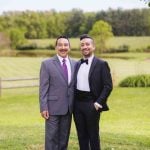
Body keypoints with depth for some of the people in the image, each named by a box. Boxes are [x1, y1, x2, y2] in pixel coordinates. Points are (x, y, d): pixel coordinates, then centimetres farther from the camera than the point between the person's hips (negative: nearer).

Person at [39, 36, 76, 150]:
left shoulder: (74, 64, 8)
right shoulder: (47, 64, -3)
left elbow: (75, 86, 11)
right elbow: (43, 87, -6)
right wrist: (43, 107, -12)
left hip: (68, 107, 4)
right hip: (53, 107, -4)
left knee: (64, 137, 12)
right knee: (52, 137, 0)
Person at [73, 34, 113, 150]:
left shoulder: (101, 64, -4)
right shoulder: (77, 64, 12)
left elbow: (108, 86, -8)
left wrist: (99, 102, -14)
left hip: (91, 104, -5)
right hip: (78, 103, 5)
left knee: (93, 135, 4)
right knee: (81, 135, 11)